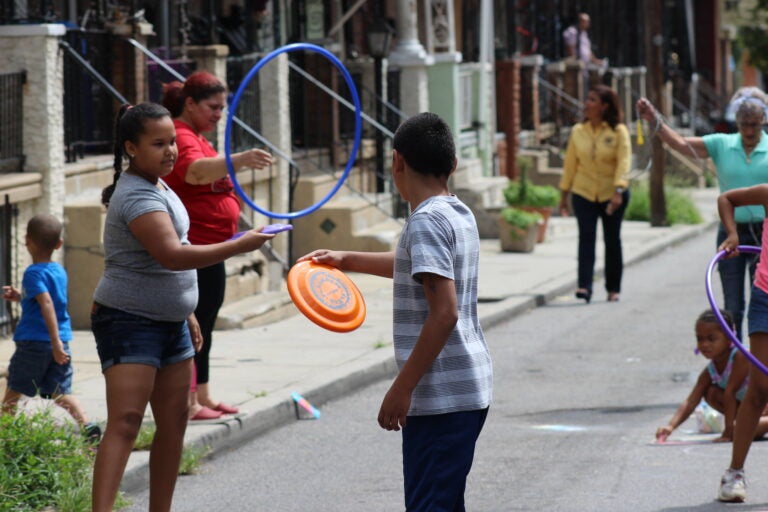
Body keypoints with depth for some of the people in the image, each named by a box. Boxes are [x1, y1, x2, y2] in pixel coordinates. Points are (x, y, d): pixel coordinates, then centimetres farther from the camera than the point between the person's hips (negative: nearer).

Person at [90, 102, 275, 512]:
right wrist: (239, 246, -32)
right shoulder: (136, 196, -20)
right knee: (124, 422, -20)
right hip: (129, 323, -10)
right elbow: (172, 255, -33)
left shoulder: (158, 186, 12)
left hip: (170, 323, 10)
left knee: (174, 421, 11)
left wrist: (186, 313, 24)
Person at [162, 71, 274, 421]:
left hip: (207, 248, 11)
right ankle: (187, 402, -10)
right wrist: (238, 161, -53)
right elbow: (195, 171, -39)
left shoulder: (195, 137, 18)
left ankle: (203, 397, 20)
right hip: (192, 249, -11)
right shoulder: (180, 136, -17)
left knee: (204, 323, 14)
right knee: (193, 323, -11)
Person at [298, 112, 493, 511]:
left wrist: (402, 388, -21)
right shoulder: (460, 215, 13)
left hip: (441, 397, -10)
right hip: (469, 390, 10)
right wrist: (346, 260, 42)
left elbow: (444, 313, -23)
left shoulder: (427, 220, -16)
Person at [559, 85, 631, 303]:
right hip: (583, 194, 2)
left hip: (612, 194, -2)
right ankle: (584, 286, -18)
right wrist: (564, 194, 8)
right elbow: (570, 163, 7)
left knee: (612, 240, 7)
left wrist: (619, 191, -25)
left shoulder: (619, 131, -6)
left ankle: (613, 289, 18)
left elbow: (623, 161, -14)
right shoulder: (578, 131, 3)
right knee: (586, 237, -11)